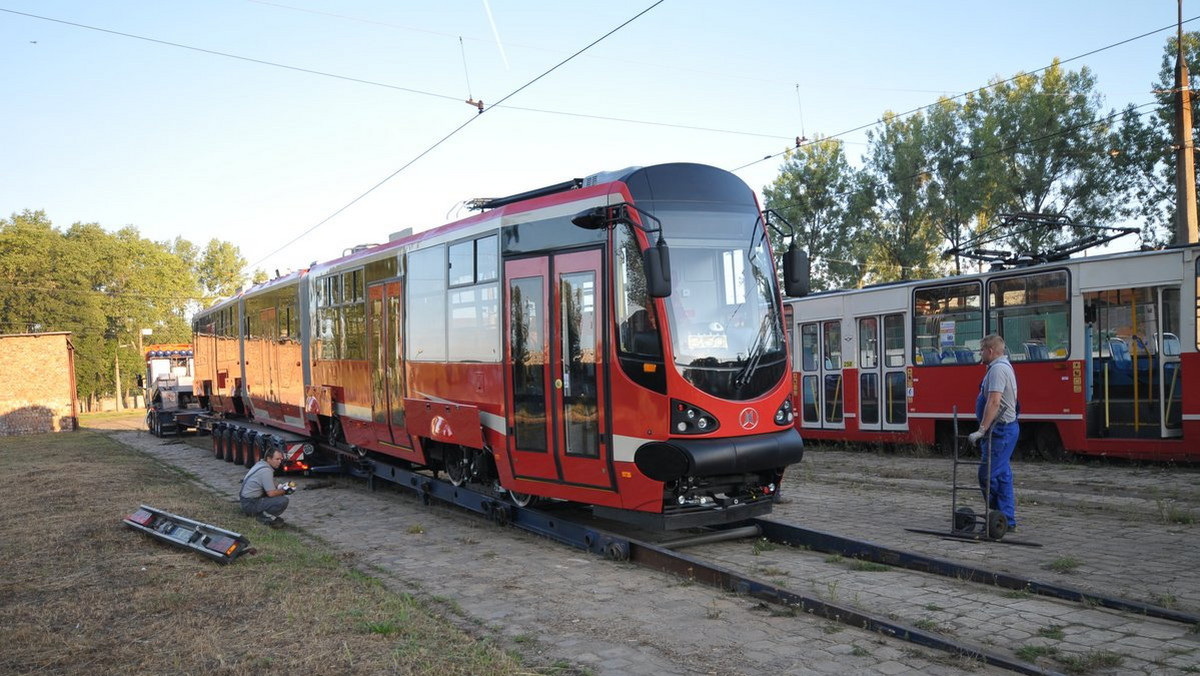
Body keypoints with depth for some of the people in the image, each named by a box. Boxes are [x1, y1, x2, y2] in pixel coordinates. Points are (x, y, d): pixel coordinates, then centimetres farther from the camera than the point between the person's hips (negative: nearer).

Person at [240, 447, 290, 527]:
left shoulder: (260, 464, 9)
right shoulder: (266, 470, -21)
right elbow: (271, 493, -22)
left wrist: (280, 488, 5)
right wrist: (284, 491, -6)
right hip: (250, 504, -10)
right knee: (283, 501, -24)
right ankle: (265, 516, -7)